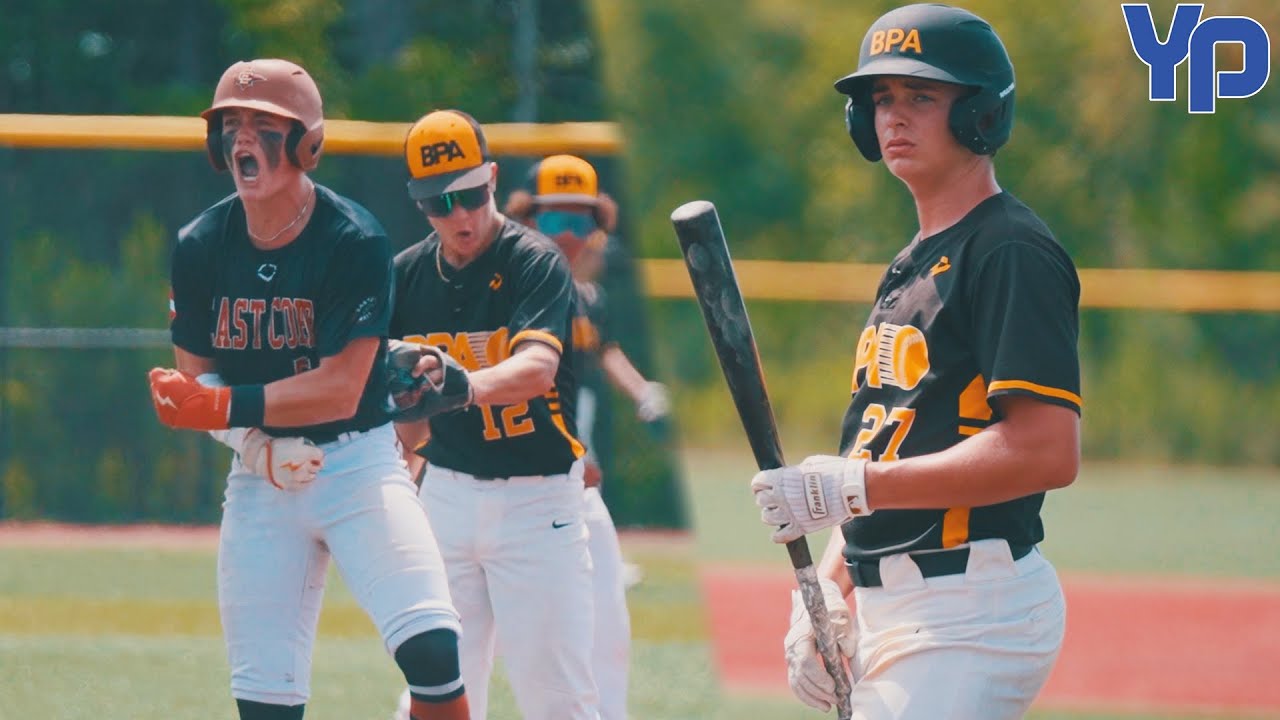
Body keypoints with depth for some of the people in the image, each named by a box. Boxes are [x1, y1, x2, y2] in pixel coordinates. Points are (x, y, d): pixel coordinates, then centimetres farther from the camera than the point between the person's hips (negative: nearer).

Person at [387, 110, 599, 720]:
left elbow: (538, 368, -28)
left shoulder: (536, 263, -10)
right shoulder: (406, 275, 6)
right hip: (447, 493, 5)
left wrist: (467, 387, -45)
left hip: (537, 500, -5)